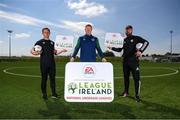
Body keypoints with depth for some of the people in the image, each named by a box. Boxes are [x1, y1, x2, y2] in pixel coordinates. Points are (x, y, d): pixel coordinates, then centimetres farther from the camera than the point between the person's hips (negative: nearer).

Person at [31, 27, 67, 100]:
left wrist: (62, 50, 0)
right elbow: (32, 50, 1)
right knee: (44, 78, 2)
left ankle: (54, 94, 9)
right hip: (44, 64, -3)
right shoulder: (40, 42, 7)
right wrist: (34, 52, -22)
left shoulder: (52, 42, 18)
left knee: (52, 78, 3)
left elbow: (55, 52, 16)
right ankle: (44, 94, 12)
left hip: (52, 63, 3)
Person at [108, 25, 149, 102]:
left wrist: (140, 51, -27)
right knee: (126, 77, 14)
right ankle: (126, 92, 28)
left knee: (136, 78, -8)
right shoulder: (124, 40, 16)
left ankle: (137, 95, 0)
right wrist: (111, 48, 2)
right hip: (125, 61, 5)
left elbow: (146, 42, -12)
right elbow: (119, 49, 18)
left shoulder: (136, 38, 1)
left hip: (134, 61, -5)